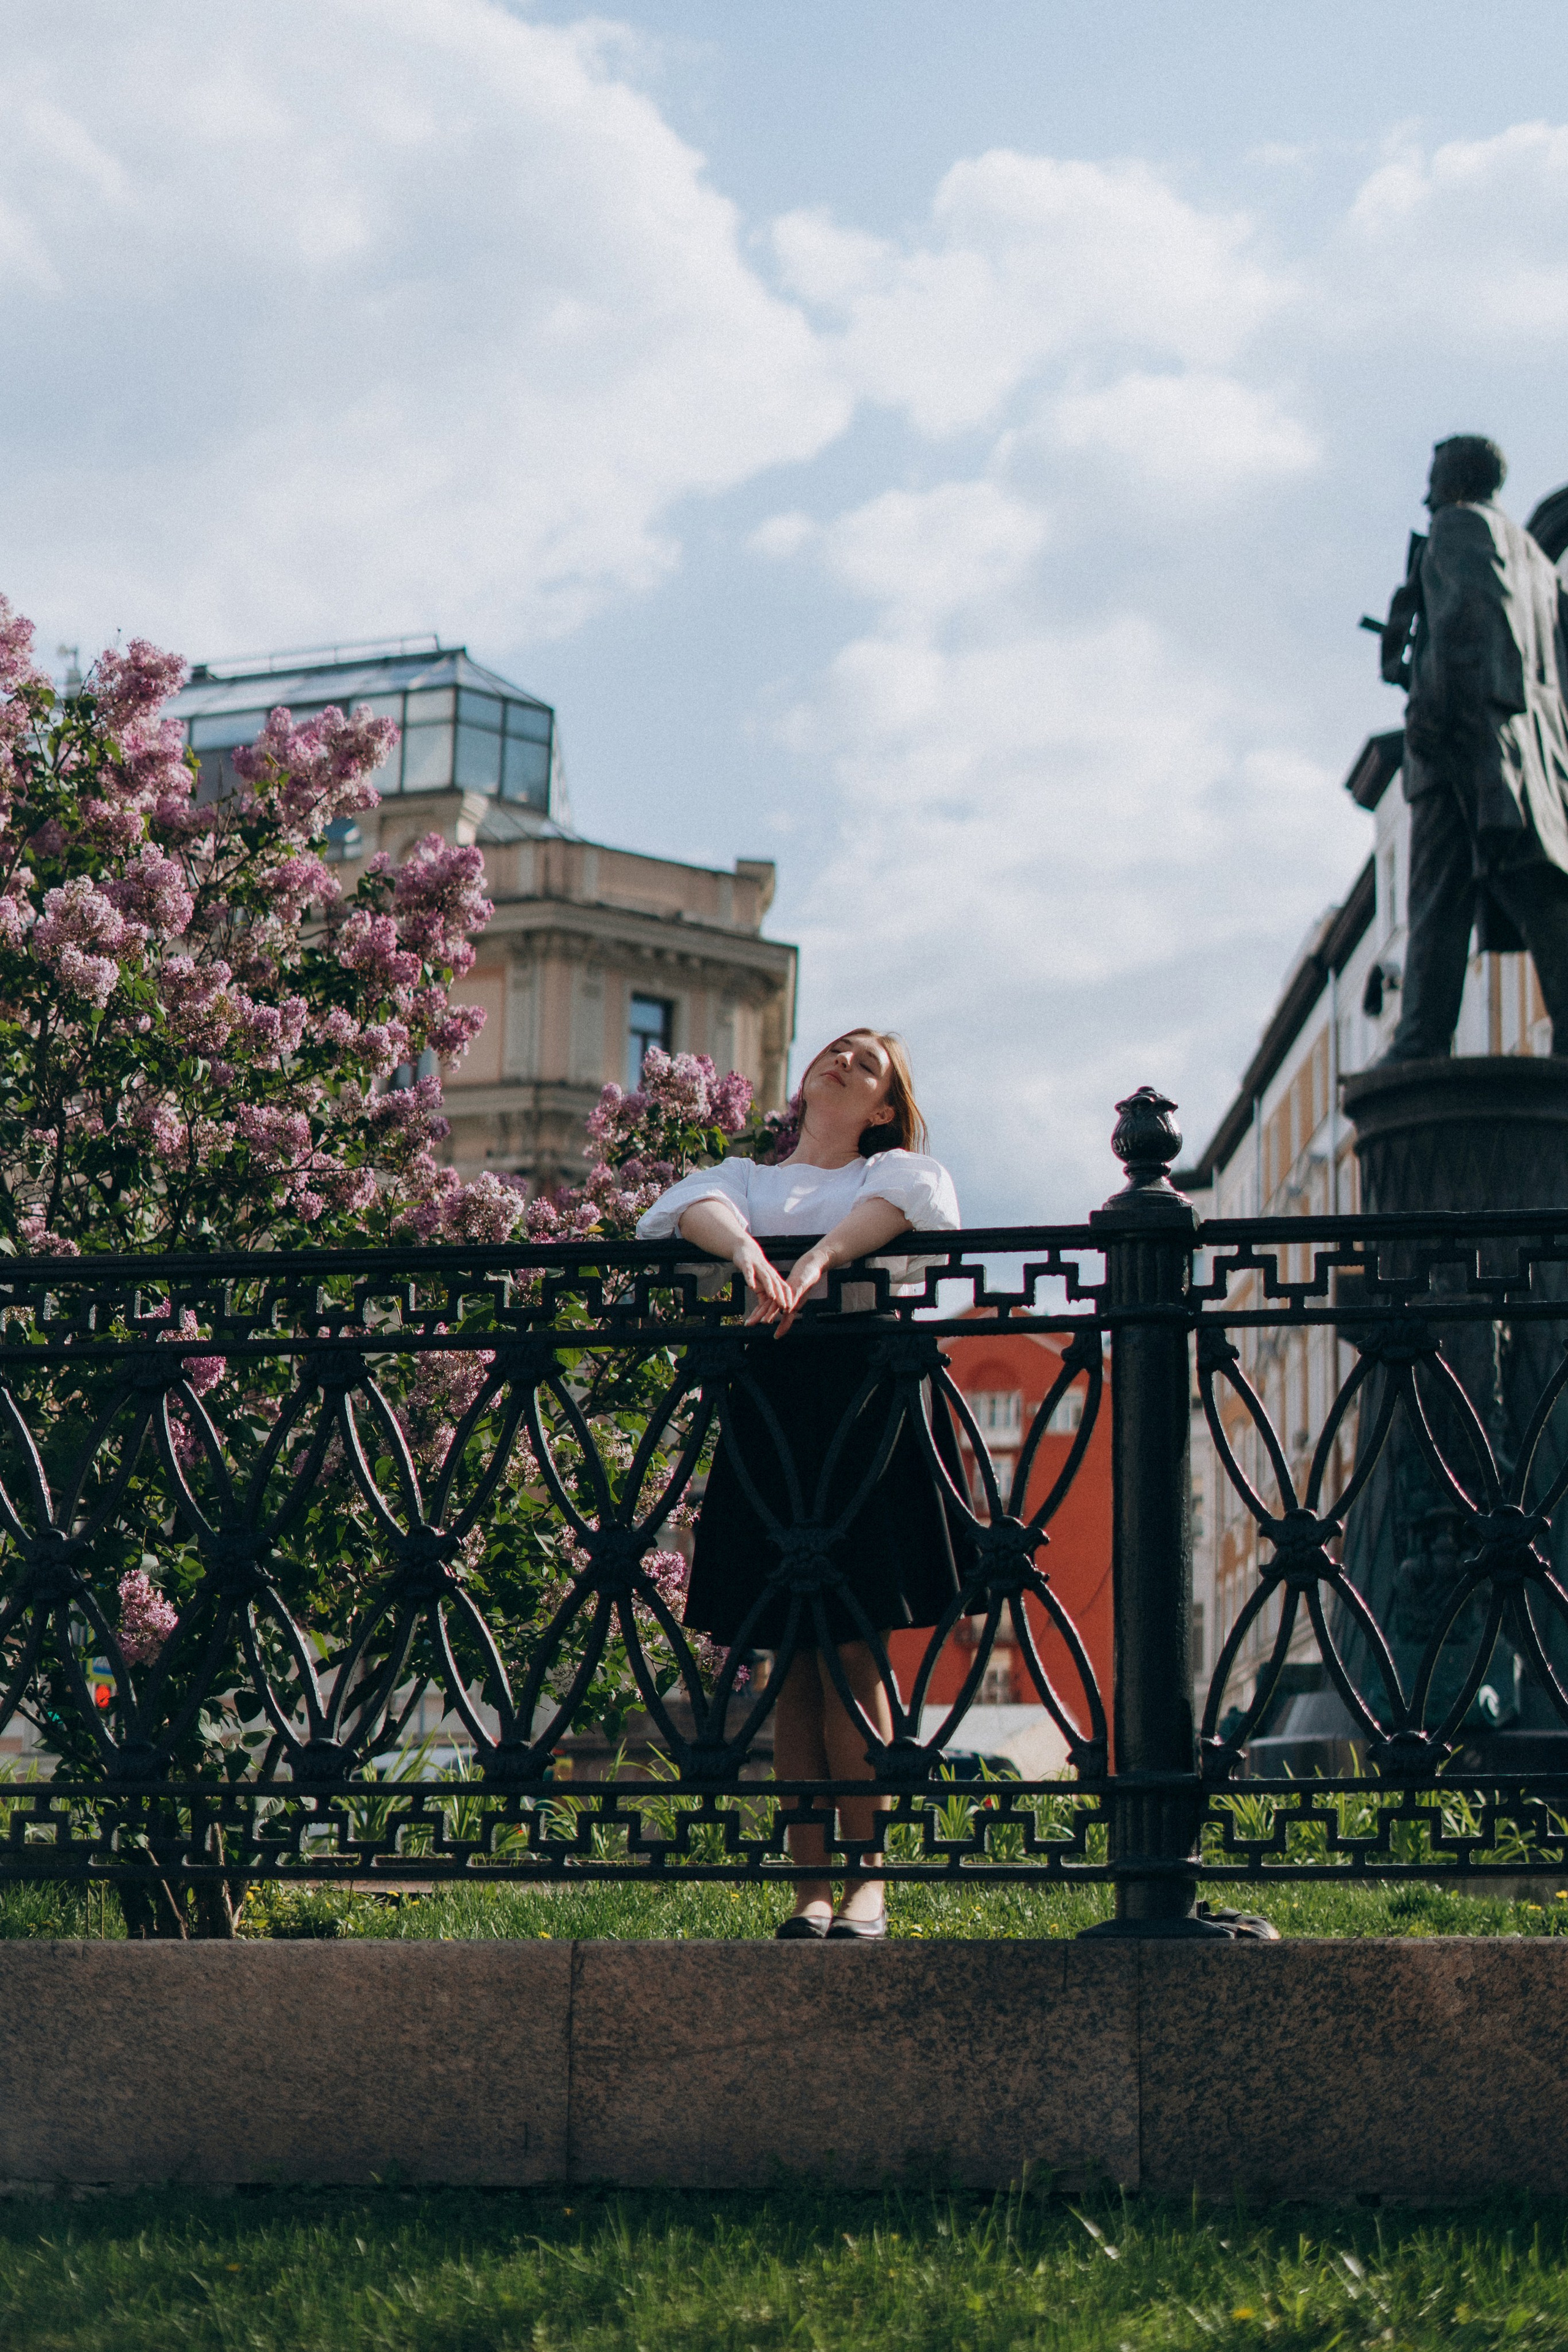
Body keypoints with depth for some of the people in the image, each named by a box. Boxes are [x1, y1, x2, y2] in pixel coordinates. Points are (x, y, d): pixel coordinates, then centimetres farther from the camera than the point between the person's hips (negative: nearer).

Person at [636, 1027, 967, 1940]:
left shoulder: (897, 1171, 17)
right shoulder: (749, 1178, 22)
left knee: (854, 1651, -9)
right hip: (768, 1401, 2)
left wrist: (818, 1261, -28)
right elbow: (696, 1206, -3)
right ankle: (812, 1888, -1)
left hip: (868, 1398, -2)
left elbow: (910, 1196, -9)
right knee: (796, 1662, -1)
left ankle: (867, 1885, -8)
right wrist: (747, 1249, -27)